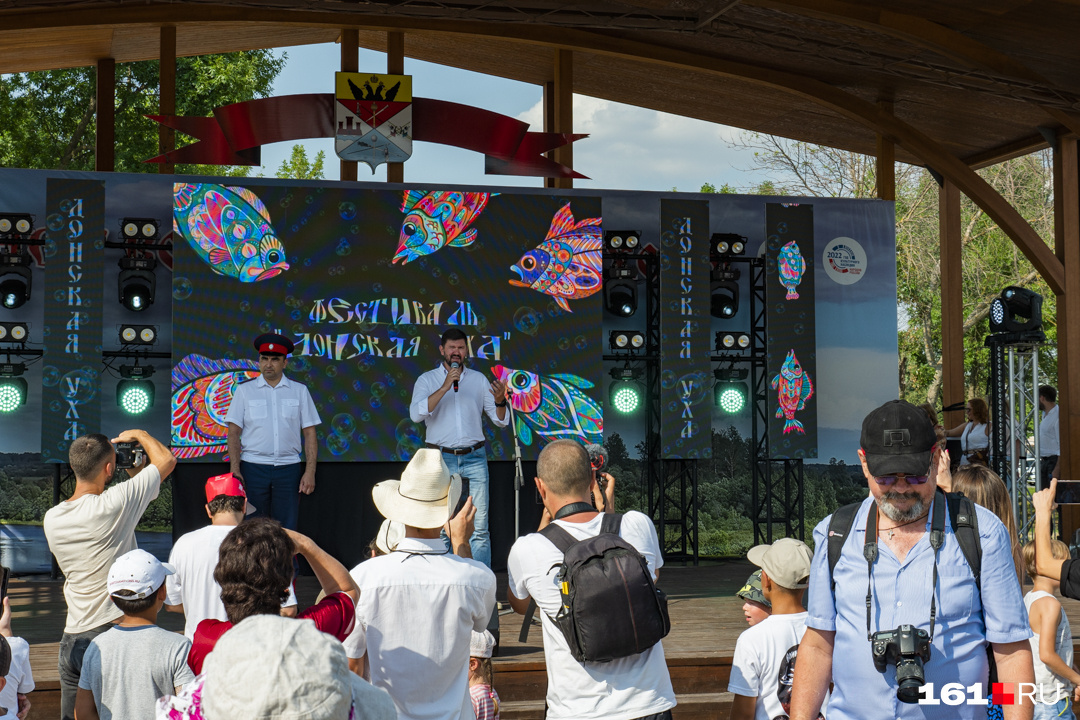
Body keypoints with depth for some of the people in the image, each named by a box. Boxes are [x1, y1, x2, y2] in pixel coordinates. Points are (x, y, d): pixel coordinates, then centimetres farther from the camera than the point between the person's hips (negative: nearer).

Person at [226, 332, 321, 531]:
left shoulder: (300, 391, 10)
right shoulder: (244, 391, 8)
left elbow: (310, 433, 7)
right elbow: (234, 432, 4)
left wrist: (310, 471, -2)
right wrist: (235, 470, -7)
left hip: (288, 469, 1)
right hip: (253, 467, 0)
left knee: (287, 531, -1)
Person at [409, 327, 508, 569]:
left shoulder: (479, 379, 12)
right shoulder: (427, 380, 5)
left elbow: (501, 420, 11)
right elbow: (416, 414, -13)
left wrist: (500, 401, -11)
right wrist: (445, 388, -19)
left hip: (474, 458, 1)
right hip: (442, 460, -1)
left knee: (480, 528, -3)